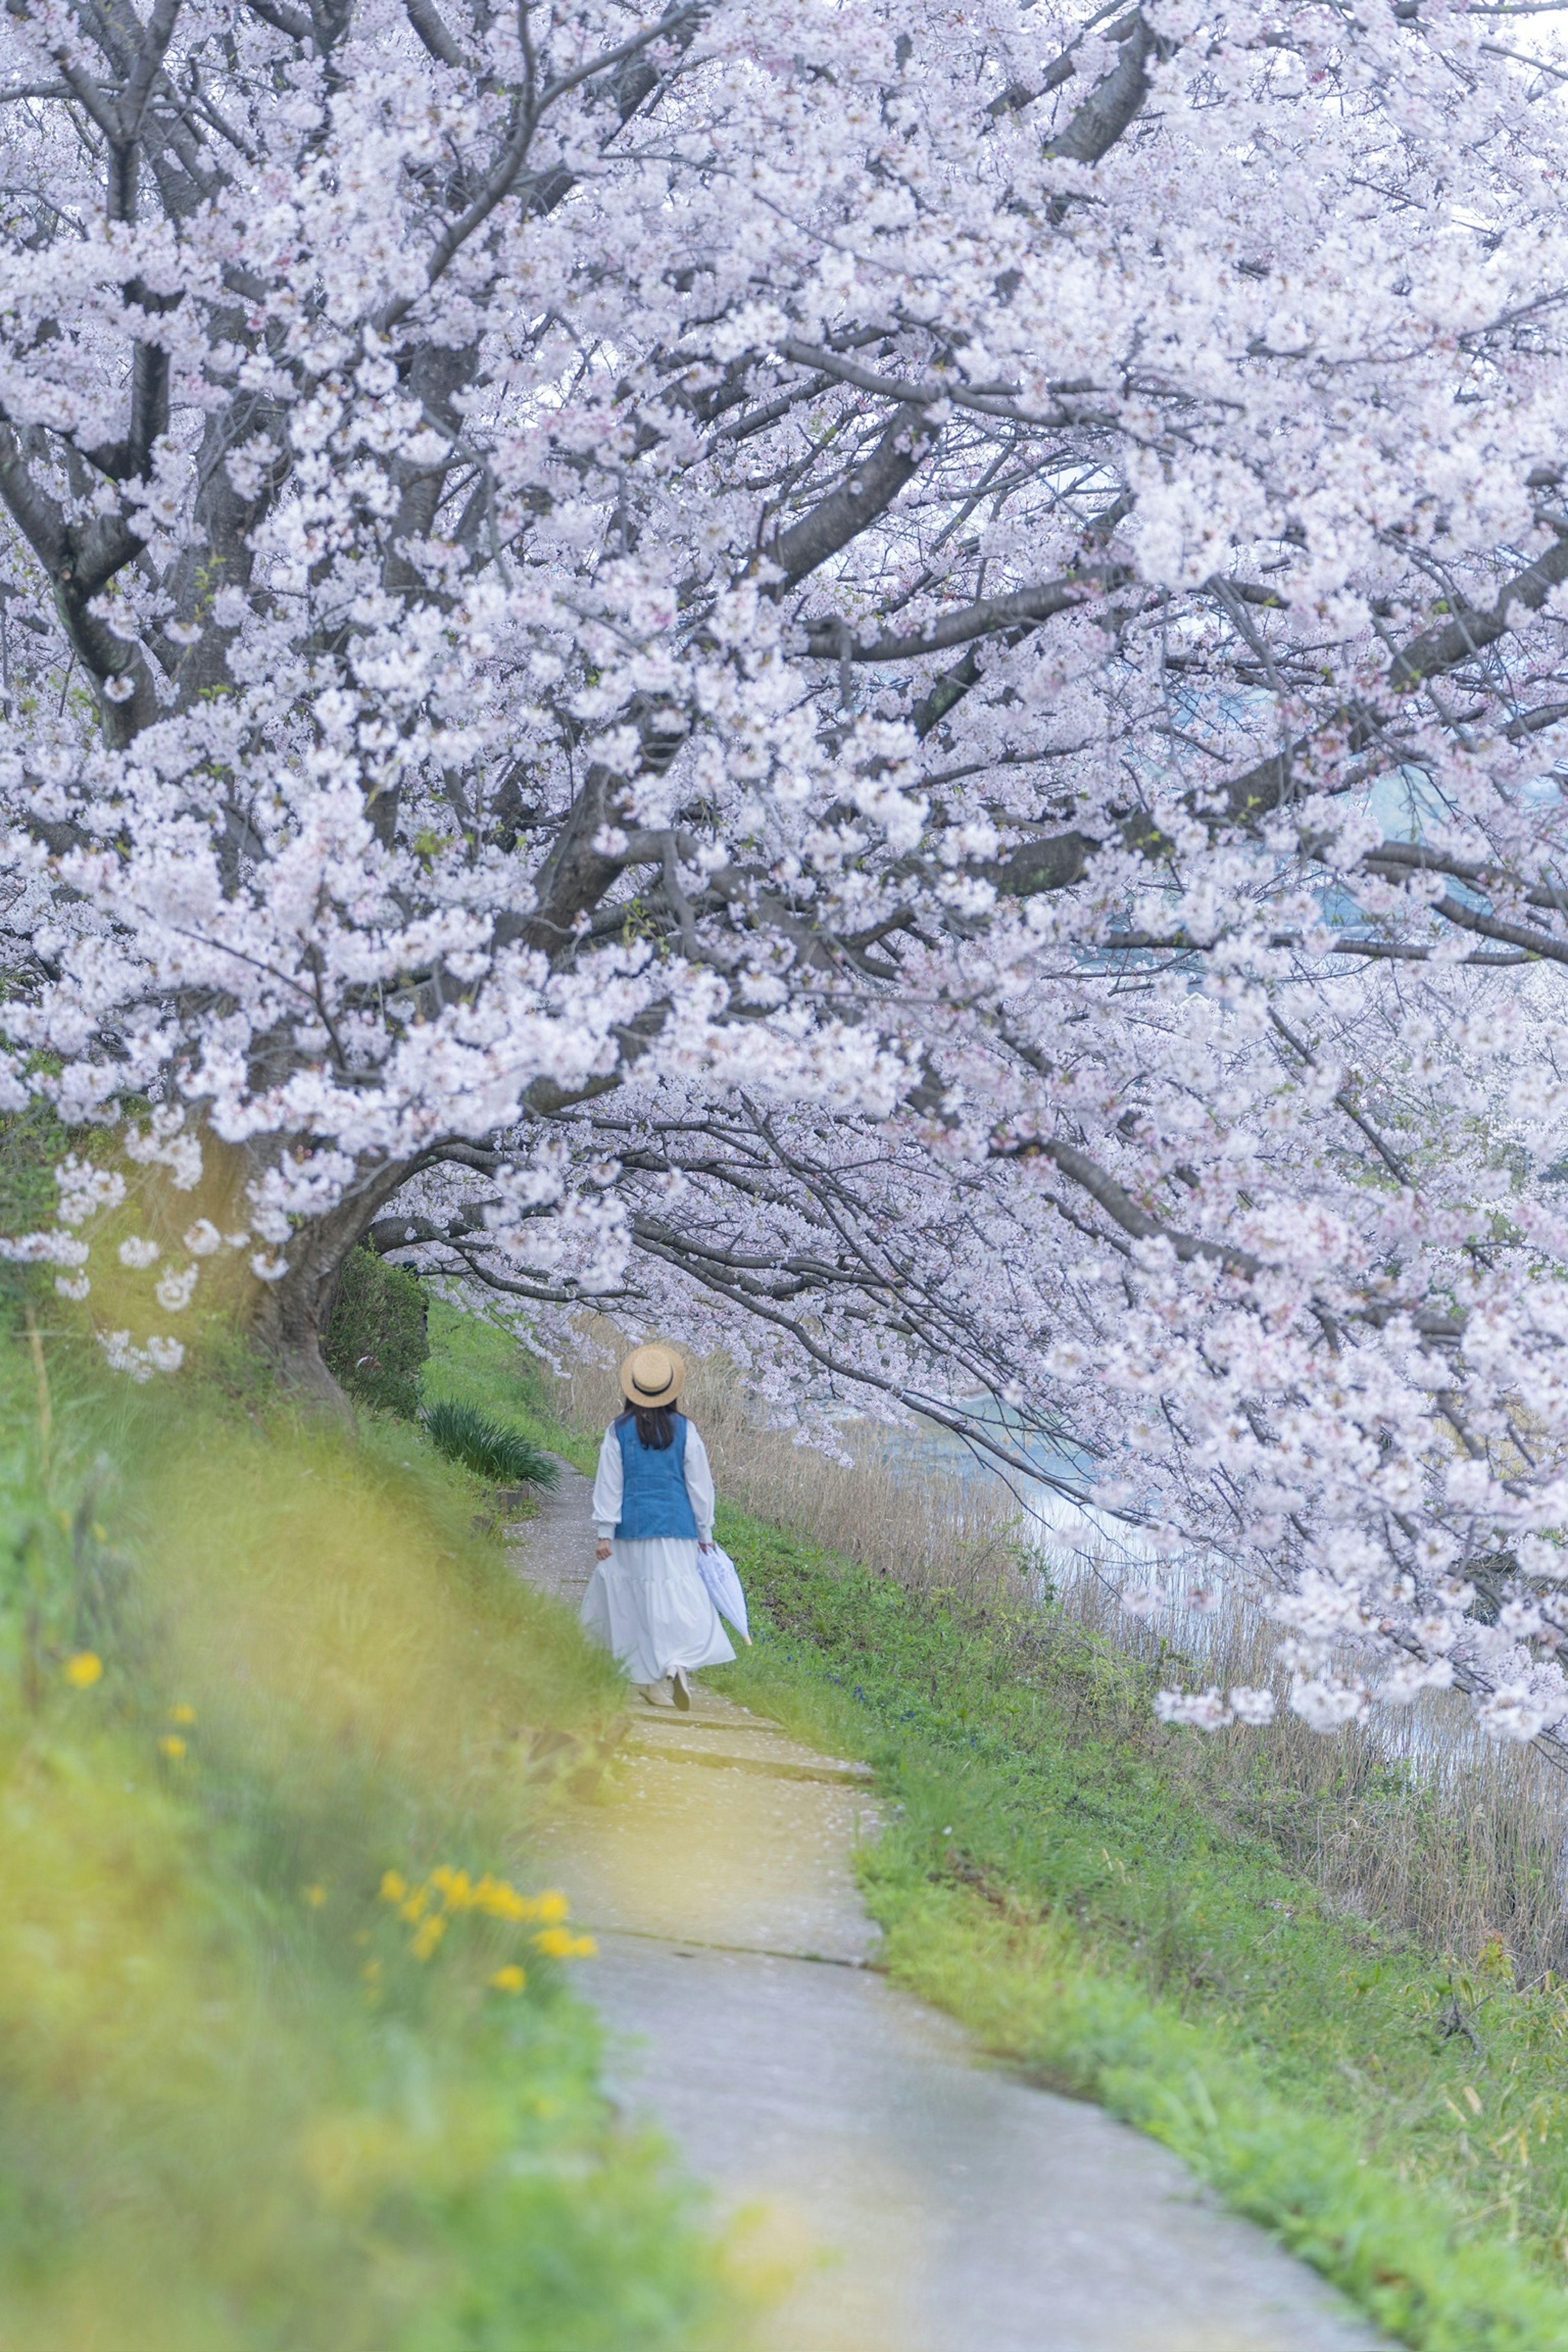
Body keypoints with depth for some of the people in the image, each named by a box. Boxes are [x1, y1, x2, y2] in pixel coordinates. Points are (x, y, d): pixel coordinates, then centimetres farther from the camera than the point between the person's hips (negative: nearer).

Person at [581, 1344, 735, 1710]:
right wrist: (706, 1535, 11)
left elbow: (609, 1485, -2)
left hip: (632, 1529, 0)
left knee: (635, 1601, 12)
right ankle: (680, 1663, -26)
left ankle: (648, 1679, 17)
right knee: (676, 1598, -2)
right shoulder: (684, 1430, -1)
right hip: (676, 1529, 0)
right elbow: (700, 1484, 3)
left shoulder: (619, 1432, -3)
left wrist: (605, 1533, 2)